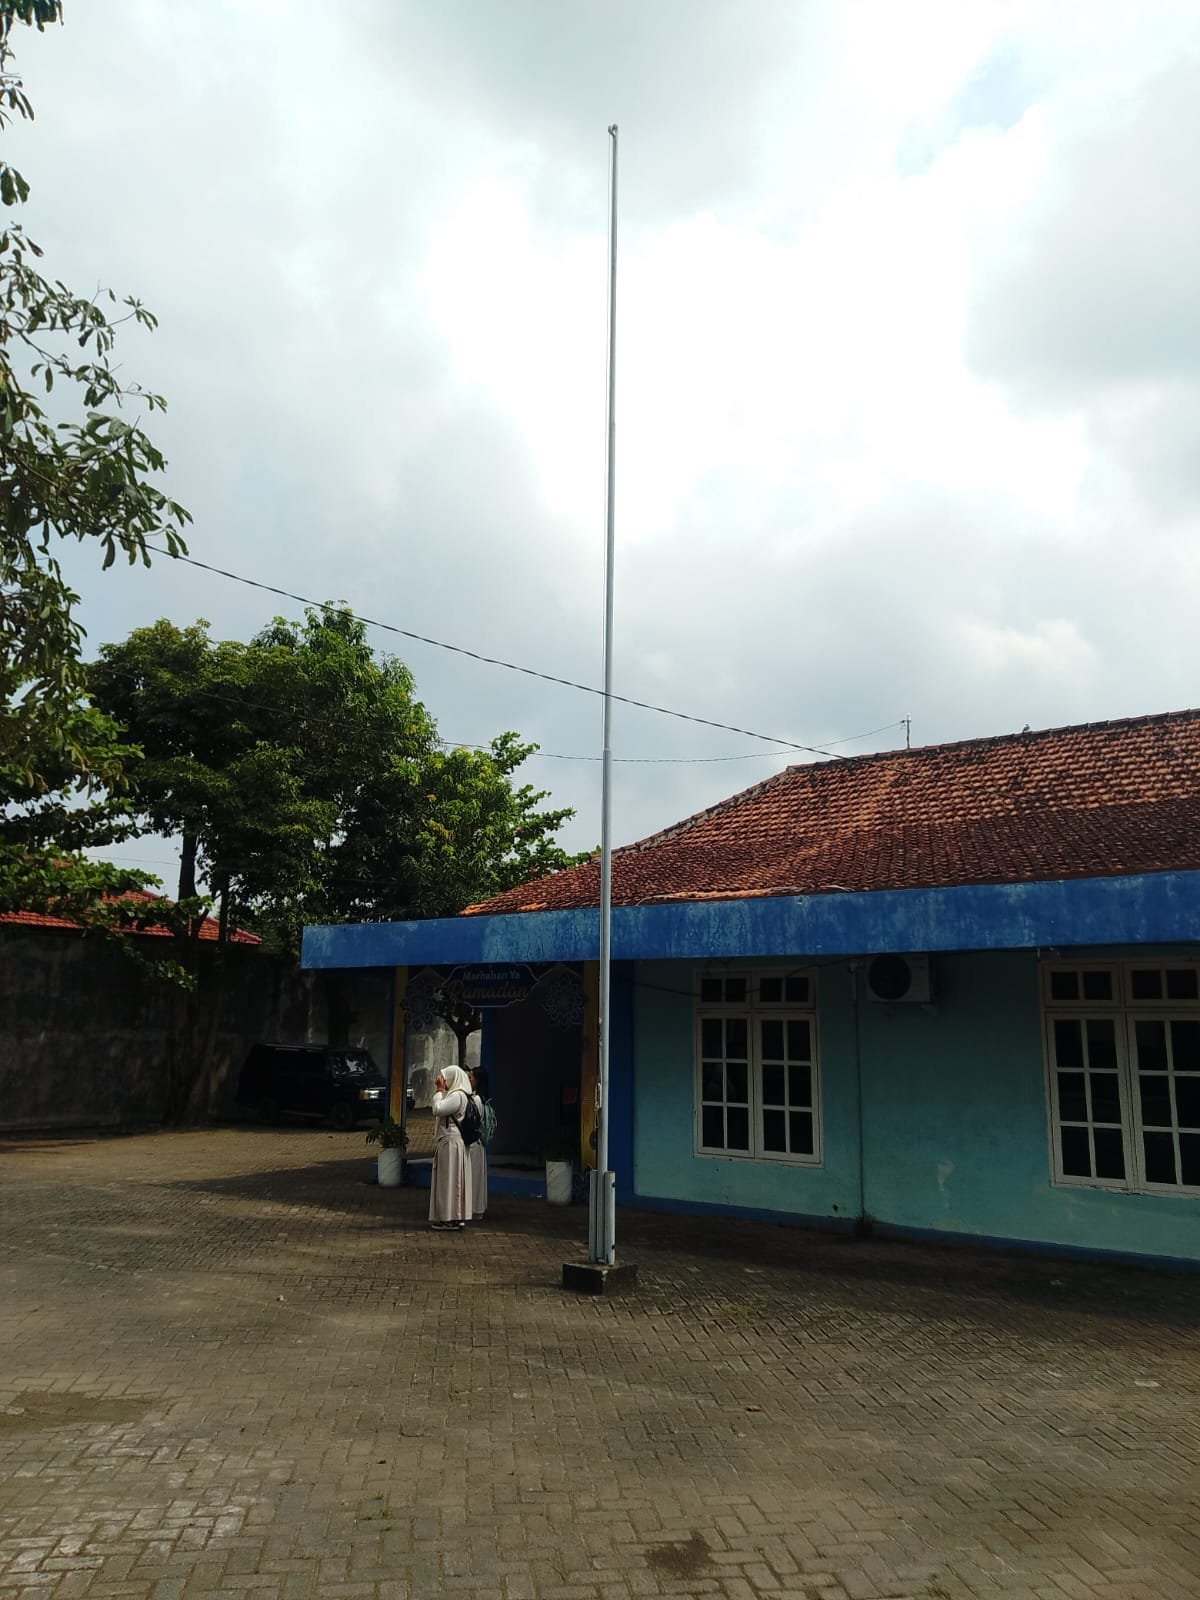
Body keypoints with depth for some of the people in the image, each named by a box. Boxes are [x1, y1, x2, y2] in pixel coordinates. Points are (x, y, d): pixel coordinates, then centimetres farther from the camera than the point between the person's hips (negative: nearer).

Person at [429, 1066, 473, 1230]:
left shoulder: (458, 1096, -16)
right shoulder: (453, 1094, 16)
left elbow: (437, 1109, -22)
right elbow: (437, 1115, 21)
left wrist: (439, 1091, -11)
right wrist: (439, 1091, 17)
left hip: (451, 1142, -10)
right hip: (448, 1141, 10)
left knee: (450, 1179, -5)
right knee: (448, 1180, 13)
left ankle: (452, 1218, -1)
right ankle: (453, 1217, 17)